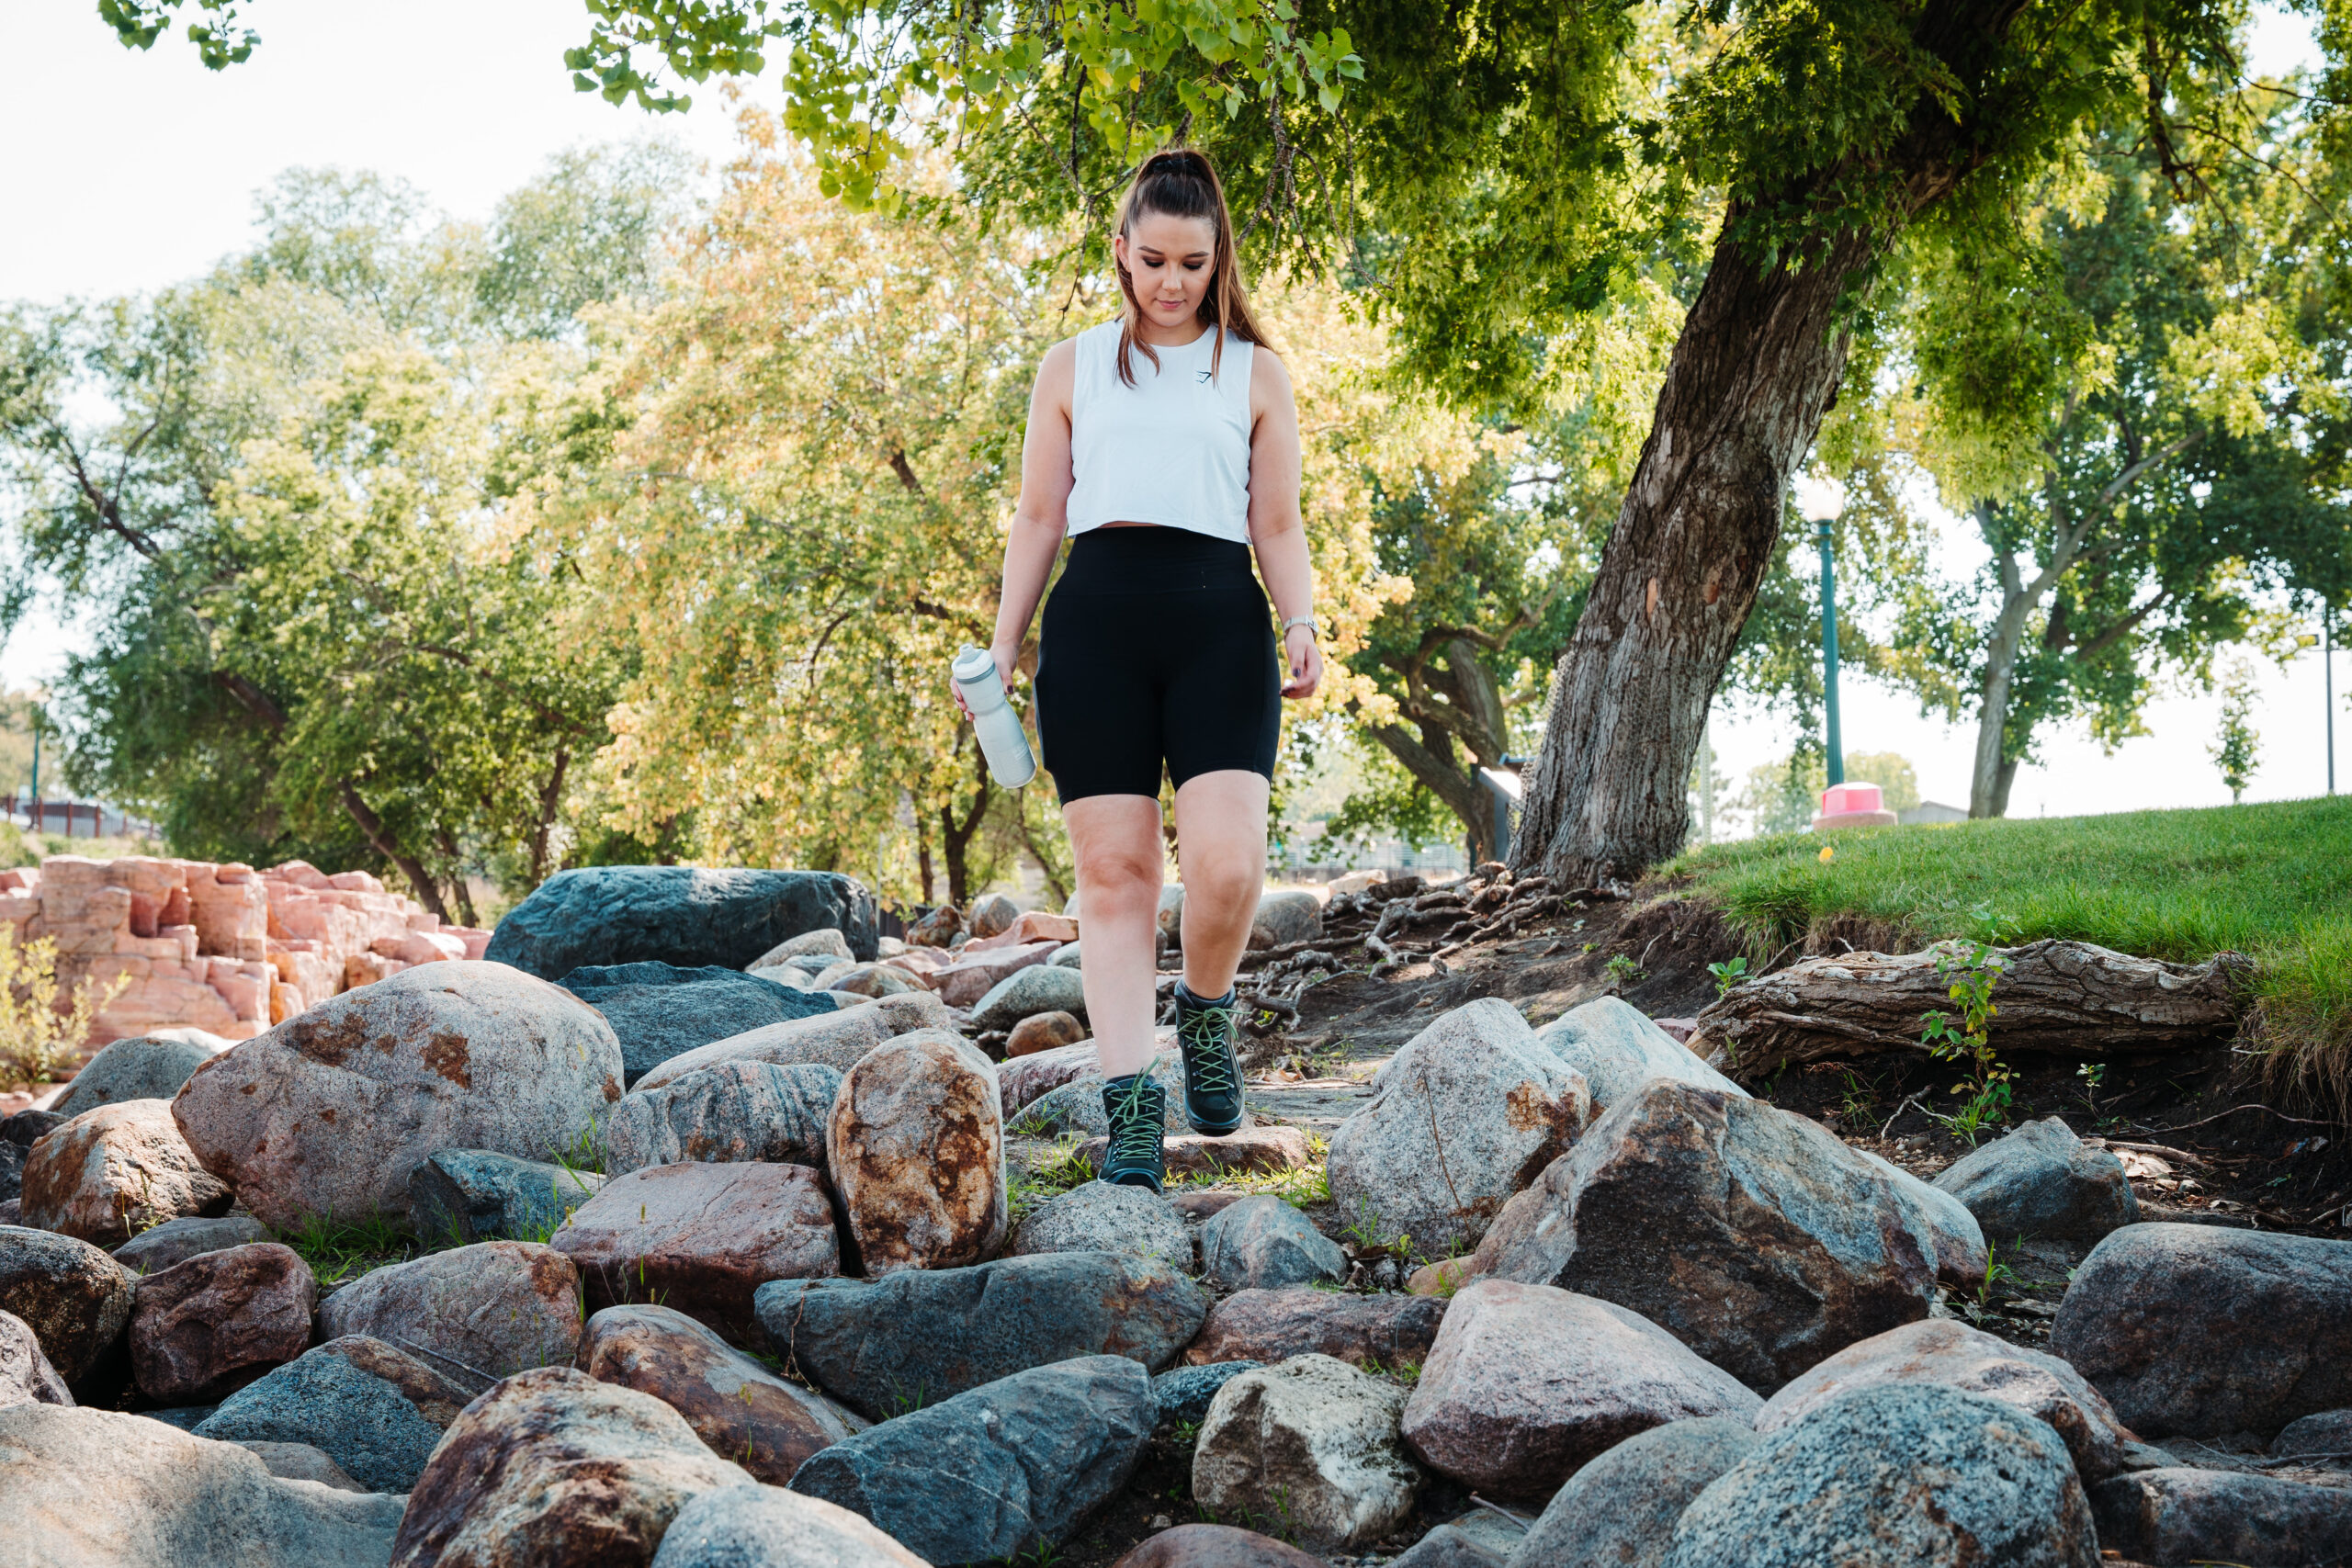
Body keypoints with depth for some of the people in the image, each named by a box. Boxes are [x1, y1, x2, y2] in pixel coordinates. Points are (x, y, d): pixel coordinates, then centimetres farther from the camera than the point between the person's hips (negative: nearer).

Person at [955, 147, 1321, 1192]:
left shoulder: (1255, 373, 16)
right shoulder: (1073, 366, 18)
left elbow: (1278, 528, 14)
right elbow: (1038, 518, 16)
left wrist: (1301, 627, -4)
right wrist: (1003, 644, 8)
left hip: (1218, 615, -1)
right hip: (1095, 612, 1)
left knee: (1224, 861, -18)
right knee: (1113, 867, -5)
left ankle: (1205, 1009, 12)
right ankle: (1131, 1107, -2)